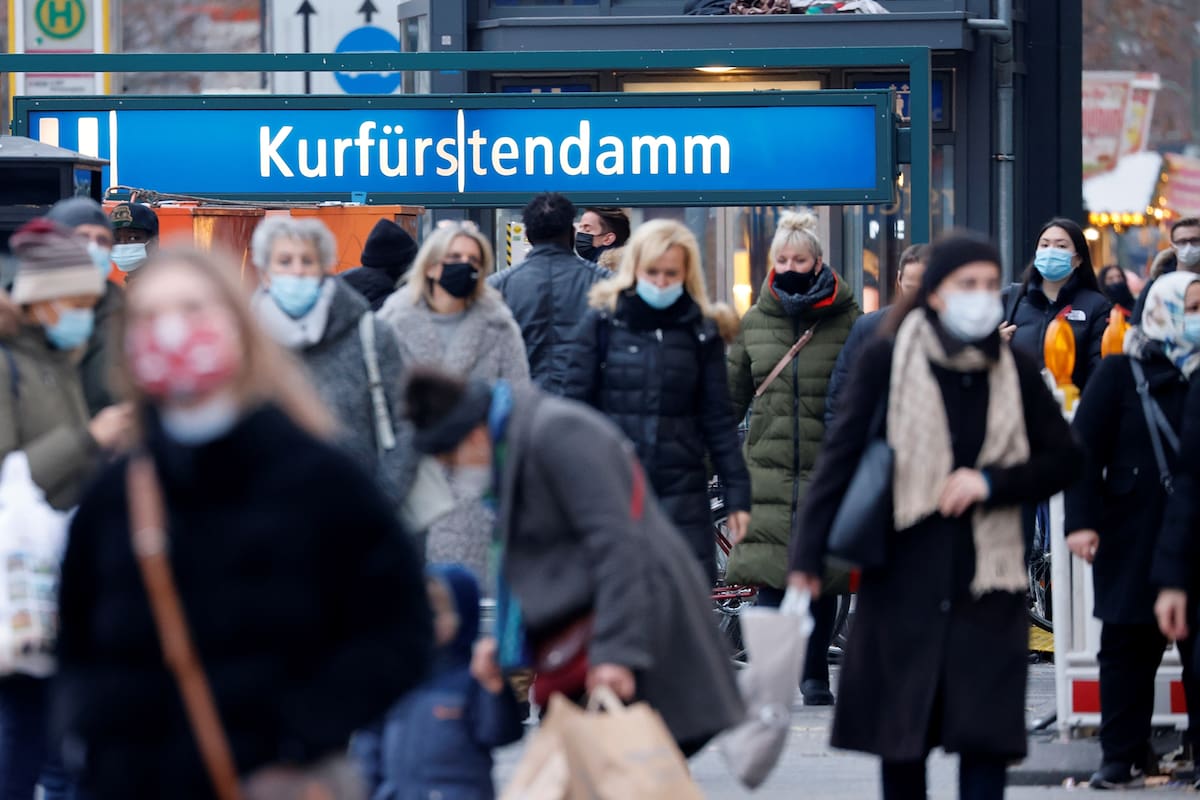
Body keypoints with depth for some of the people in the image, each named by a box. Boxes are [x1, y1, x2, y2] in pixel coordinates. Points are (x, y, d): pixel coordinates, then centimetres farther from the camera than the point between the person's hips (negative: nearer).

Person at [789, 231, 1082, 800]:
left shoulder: (1014, 371, 6)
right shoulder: (887, 361, -3)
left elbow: (1064, 461, 9)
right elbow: (841, 456, -3)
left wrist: (990, 481, -8)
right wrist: (808, 556, -9)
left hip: (986, 579, 1)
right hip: (902, 576, -1)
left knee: (986, 734, -5)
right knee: (899, 736, 6)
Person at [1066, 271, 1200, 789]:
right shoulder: (1122, 373, -2)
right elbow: (1085, 449, -4)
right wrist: (1081, 520, -11)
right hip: (1133, 539, -2)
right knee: (1128, 647, 4)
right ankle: (1124, 756, 11)